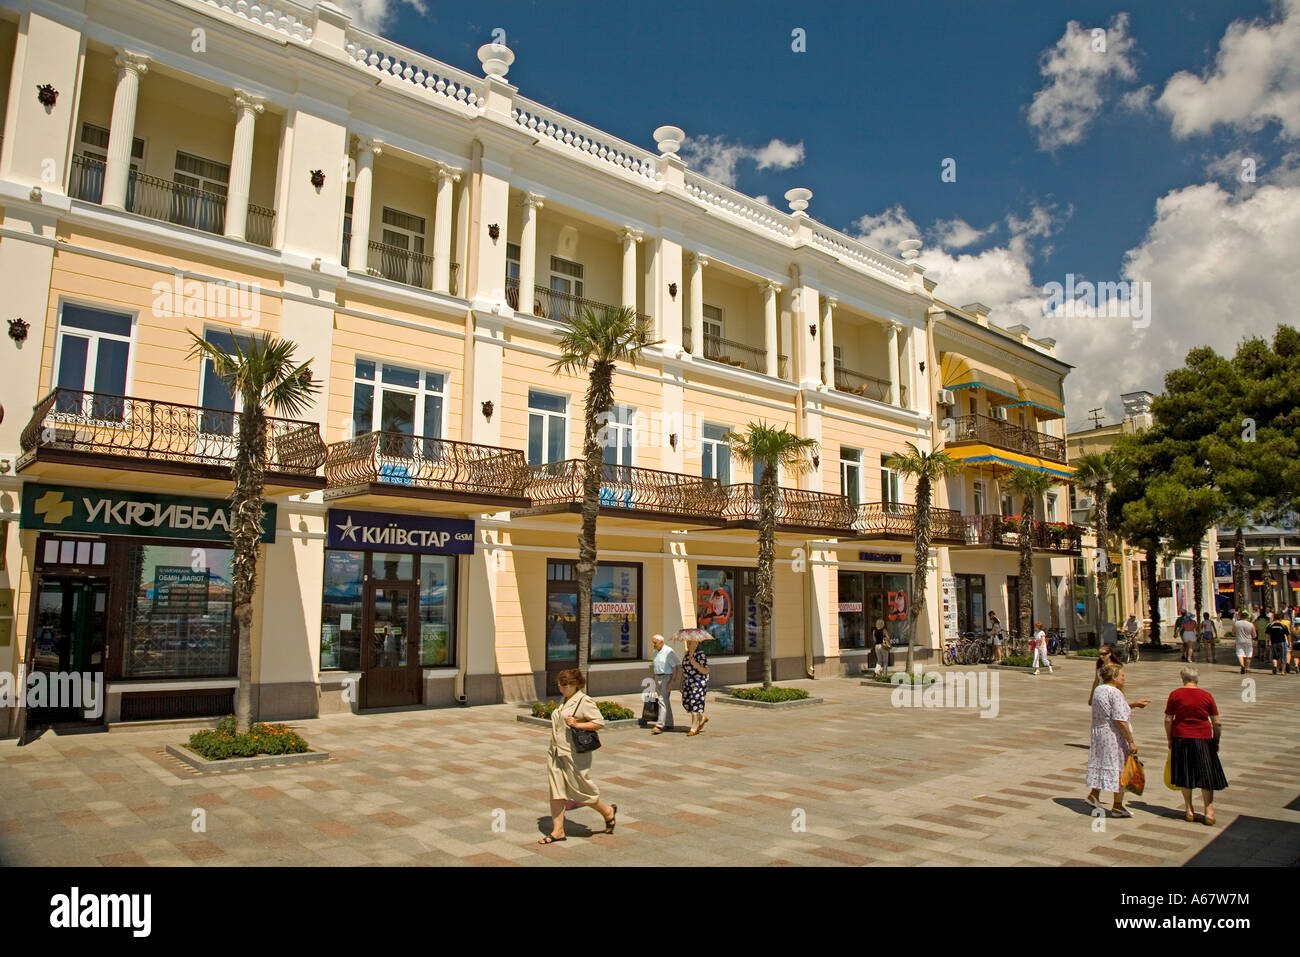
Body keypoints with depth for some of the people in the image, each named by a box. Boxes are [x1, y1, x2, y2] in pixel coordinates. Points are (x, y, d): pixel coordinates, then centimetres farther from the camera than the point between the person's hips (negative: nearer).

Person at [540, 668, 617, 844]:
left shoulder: (585, 701, -12)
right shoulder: (564, 701, 13)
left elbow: (600, 723, -16)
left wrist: (577, 725, -23)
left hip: (575, 755, -8)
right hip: (555, 753, 8)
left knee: (581, 790, 3)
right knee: (556, 791, 5)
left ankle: (608, 812, 26)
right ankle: (557, 831, 12)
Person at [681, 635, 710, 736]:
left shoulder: (701, 655, -10)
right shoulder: (687, 655, 11)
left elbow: (705, 671, -15)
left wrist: (694, 663, -27)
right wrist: (682, 684, 16)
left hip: (699, 683, -7)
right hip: (688, 683, 7)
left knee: (695, 703, -8)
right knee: (686, 703, 5)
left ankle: (694, 728, 0)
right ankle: (703, 717, 27)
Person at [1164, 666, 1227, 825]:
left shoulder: (1175, 694, -4)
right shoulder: (1207, 696, -2)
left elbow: (1168, 720, -3)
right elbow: (1217, 723, -1)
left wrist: (1170, 740, 8)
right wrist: (1216, 741, 11)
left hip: (1181, 738, 0)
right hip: (1203, 739, 0)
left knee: (1185, 776, 11)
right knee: (1206, 776, 10)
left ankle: (1189, 811, 17)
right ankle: (1209, 812, 8)